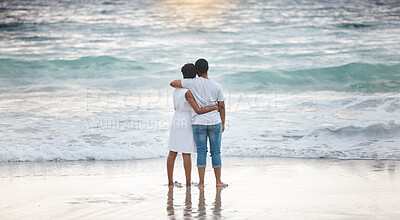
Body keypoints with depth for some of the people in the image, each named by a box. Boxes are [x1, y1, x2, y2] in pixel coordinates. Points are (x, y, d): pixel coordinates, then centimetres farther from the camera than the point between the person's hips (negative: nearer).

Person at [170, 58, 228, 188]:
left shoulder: (194, 83, -9)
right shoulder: (217, 86, -3)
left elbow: (172, 83, -6)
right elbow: (222, 106, 1)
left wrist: (183, 86, 14)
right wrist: (223, 123, 11)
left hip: (198, 122, -1)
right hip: (215, 121, 1)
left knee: (201, 152, 5)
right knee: (215, 151, 8)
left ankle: (201, 182, 5)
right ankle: (218, 181, 9)